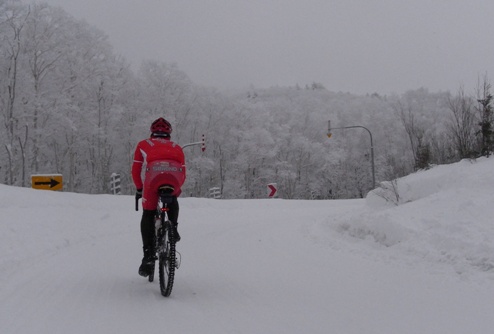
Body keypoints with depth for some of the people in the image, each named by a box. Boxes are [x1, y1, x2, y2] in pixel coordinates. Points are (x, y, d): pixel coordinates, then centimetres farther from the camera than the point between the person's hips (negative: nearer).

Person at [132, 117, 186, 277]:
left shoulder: (143, 145, 34)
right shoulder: (177, 148, 38)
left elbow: (136, 170, 28)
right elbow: (182, 174, 32)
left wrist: (139, 189, 42)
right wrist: (176, 188, 49)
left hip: (153, 177, -2)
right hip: (174, 178, 2)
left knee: (148, 216, 12)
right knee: (172, 200, 36)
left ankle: (149, 254, 3)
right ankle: (173, 227, 17)